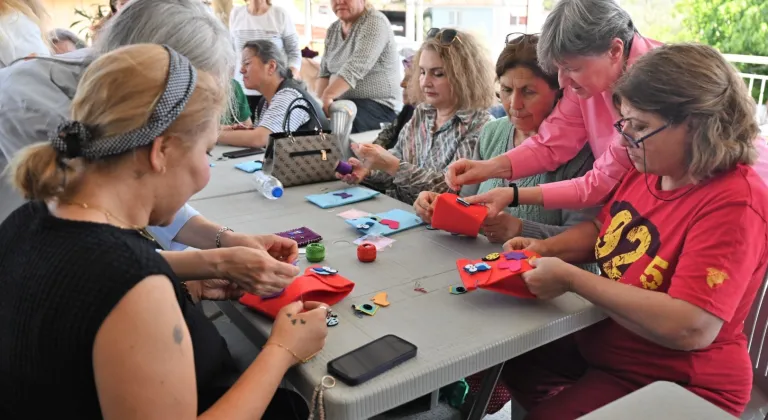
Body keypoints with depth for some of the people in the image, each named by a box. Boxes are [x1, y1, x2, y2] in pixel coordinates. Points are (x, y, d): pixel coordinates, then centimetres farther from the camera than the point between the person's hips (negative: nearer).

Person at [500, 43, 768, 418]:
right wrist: (547, 248, -5)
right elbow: (601, 229, 16)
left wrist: (570, 279, -28)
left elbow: (691, 329, -32)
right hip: (600, 346, 8)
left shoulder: (733, 204, -24)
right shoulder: (648, 169, -1)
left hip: (673, 386, -7)